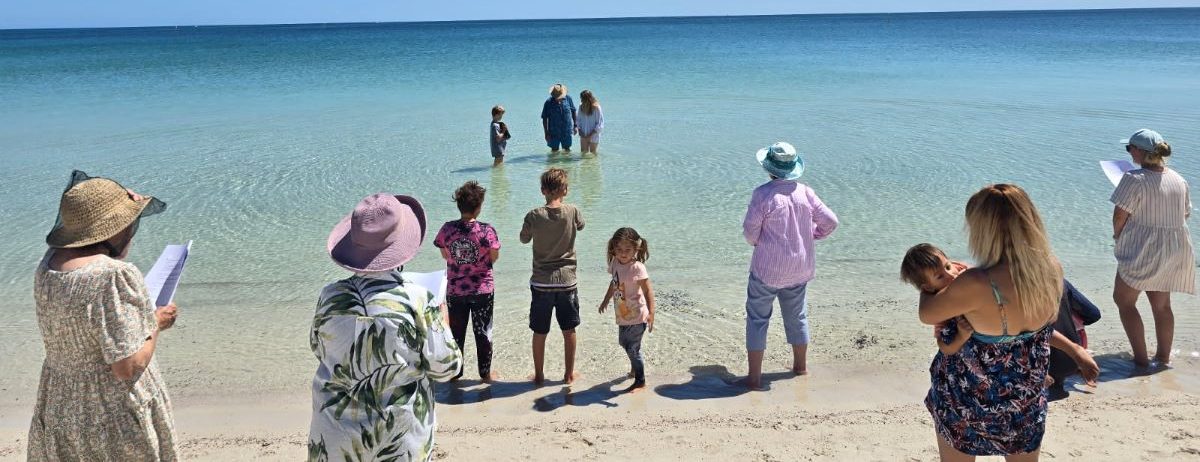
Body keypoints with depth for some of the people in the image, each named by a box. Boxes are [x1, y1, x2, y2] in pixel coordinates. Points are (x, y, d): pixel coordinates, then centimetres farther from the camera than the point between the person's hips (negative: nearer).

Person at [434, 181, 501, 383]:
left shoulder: (447, 229, -11)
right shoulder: (487, 231, -19)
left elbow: (445, 255, 3)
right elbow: (495, 258, -7)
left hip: (455, 290, 2)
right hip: (482, 290, -2)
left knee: (456, 332, 17)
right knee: (483, 332, 13)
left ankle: (455, 371, 28)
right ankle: (486, 373, 23)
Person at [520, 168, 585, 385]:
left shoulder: (534, 216, -12)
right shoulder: (572, 212, -10)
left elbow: (524, 239, 5)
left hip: (541, 282, -1)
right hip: (567, 280, 1)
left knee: (539, 332, 13)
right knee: (569, 331, 16)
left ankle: (539, 375, 23)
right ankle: (569, 374, 26)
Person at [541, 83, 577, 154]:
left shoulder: (568, 98, -6)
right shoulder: (548, 102, -12)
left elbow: (573, 112, 7)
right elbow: (544, 118, -5)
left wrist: (575, 126, 8)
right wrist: (546, 133, -7)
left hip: (567, 131, 1)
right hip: (554, 132, -1)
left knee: (567, 150, 9)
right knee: (554, 151, 6)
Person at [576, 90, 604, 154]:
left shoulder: (596, 108, -19)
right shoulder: (581, 107, -3)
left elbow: (599, 124, -15)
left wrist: (591, 134, -18)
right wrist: (579, 130, -4)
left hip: (593, 136, -4)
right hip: (583, 136, 4)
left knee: (592, 153, 7)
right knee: (583, 153, 8)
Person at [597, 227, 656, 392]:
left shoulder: (637, 268, -23)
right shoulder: (615, 263, -2)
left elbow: (648, 291, -25)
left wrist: (651, 313, -34)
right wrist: (606, 301, 26)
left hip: (636, 317, -8)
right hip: (623, 316, 8)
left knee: (632, 348, 0)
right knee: (623, 343, 24)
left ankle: (640, 382, 18)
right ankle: (635, 368, 50)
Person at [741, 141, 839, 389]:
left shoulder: (763, 194, -18)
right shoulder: (805, 192, -3)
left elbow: (750, 230, -15)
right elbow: (830, 222, -1)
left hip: (768, 268, -5)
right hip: (800, 268, 5)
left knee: (757, 318, 6)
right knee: (797, 316, 22)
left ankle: (754, 376, 6)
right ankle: (800, 366, 38)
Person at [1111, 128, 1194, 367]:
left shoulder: (1135, 179, -18)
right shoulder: (1179, 180, 4)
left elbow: (1120, 216, -16)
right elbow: (1185, 214, 13)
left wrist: (1117, 234, 3)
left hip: (1142, 250, -7)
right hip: (1174, 250, 7)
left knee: (1124, 300, 6)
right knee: (1162, 305, 17)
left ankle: (1141, 358, 1)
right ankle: (1164, 356, 24)